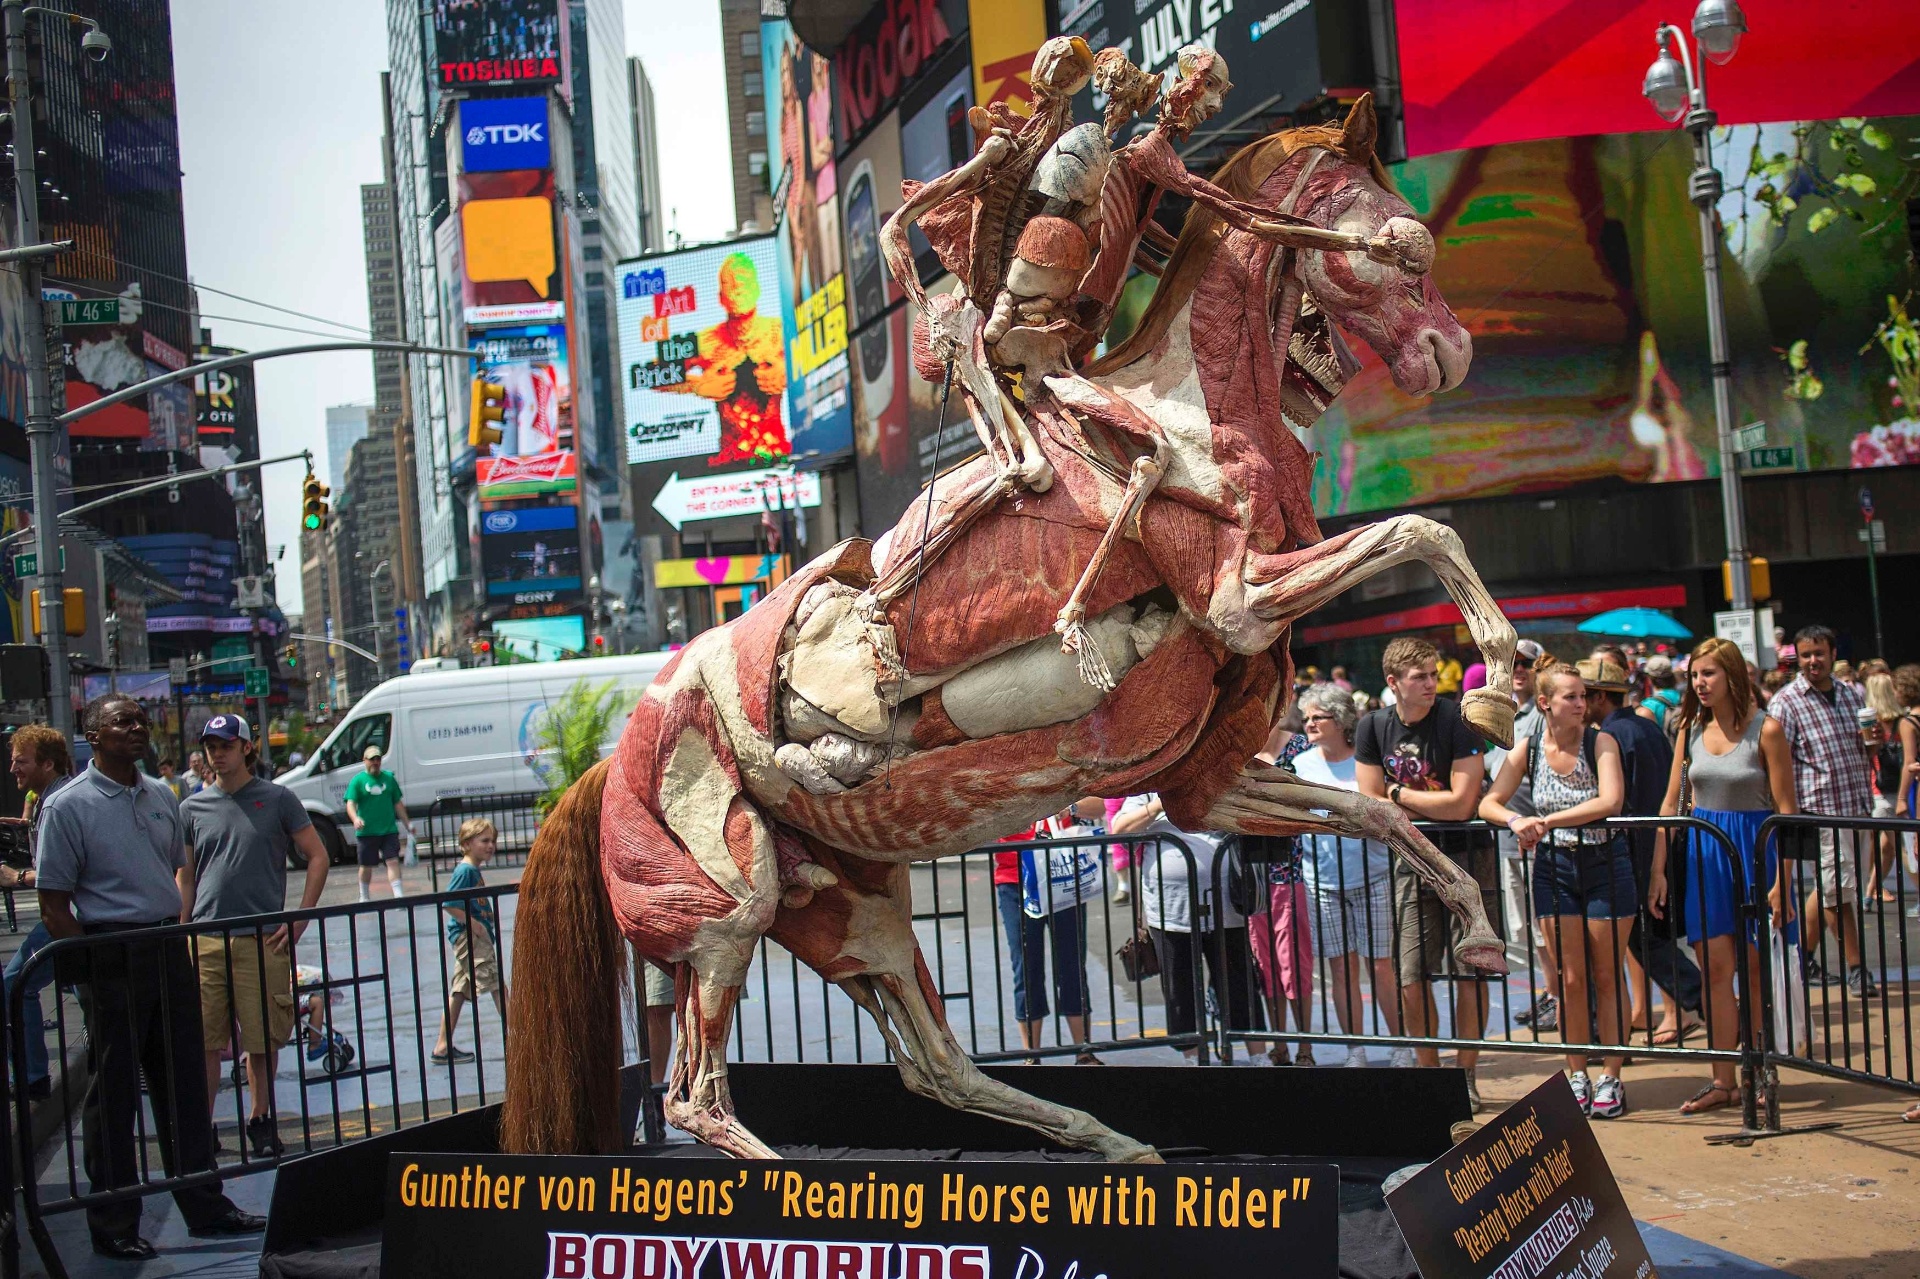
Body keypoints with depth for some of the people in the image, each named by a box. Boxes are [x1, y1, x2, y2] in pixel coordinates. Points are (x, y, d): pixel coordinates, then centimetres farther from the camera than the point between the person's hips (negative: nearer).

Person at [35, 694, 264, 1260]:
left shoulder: (161, 796, 10)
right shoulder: (68, 806, -9)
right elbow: (53, 903, -9)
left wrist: (180, 934, 12)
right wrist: (95, 966, -13)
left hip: (169, 952, 6)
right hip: (111, 957, -6)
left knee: (184, 1085, 12)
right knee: (114, 1095, 3)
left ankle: (205, 1206, 21)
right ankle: (113, 1226, 13)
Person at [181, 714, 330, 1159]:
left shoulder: (278, 800, 3)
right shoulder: (193, 808, 10)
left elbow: (317, 858, 6)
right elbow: (185, 876, 16)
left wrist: (300, 919, -2)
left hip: (263, 939, -1)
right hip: (205, 941, 2)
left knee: (263, 1039, 5)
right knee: (204, 1041, 0)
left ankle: (261, 1122, 20)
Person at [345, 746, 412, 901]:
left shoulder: (389, 778, 9)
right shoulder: (358, 780, 0)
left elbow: (398, 803, 15)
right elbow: (350, 803, -8)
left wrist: (407, 824, 14)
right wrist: (355, 819, -27)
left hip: (389, 830, 2)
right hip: (366, 831, -1)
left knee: (393, 861, -9)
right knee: (367, 865, 10)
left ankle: (398, 895, -13)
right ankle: (364, 897, 28)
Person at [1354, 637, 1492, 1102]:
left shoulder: (1458, 720, -14)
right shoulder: (1374, 727, -1)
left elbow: (1461, 805, -20)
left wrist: (1400, 794, -10)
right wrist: (1433, 808, -10)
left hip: (1465, 856, -4)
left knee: (1469, 973, 0)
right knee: (1411, 978, 3)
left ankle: (1465, 1076, 13)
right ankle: (1429, 1073, 19)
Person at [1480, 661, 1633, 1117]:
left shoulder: (1601, 742, -10)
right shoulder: (1528, 749, -2)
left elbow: (1609, 801, -24)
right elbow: (1488, 804, -4)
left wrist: (1548, 820, -29)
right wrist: (1516, 821, -25)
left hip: (1605, 862, -2)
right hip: (1554, 866, 2)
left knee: (1606, 977, 3)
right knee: (1570, 980, 5)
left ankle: (1610, 1078, 10)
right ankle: (1576, 1076, 14)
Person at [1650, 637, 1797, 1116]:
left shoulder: (1765, 729, -8)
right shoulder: (1692, 730, 6)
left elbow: (1786, 808, -9)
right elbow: (1672, 803, 9)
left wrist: (1782, 880, -14)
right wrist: (1658, 870, 5)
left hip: (1755, 847, -4)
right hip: (1702, 852, 4)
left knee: (1757, 971, 5)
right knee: (1715, 970, 2)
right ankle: (1722, 1081, 7)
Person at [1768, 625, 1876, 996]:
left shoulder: (1852, 694, 12)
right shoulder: (1786, 703, -7)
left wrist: (1873, 741, -1)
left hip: (1859, 805, 6)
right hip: (1822, 809, -6)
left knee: (1831, 886, 13)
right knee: (1838, 887, -6)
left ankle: (1805, 958, 25)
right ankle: (1855, 967, 4)